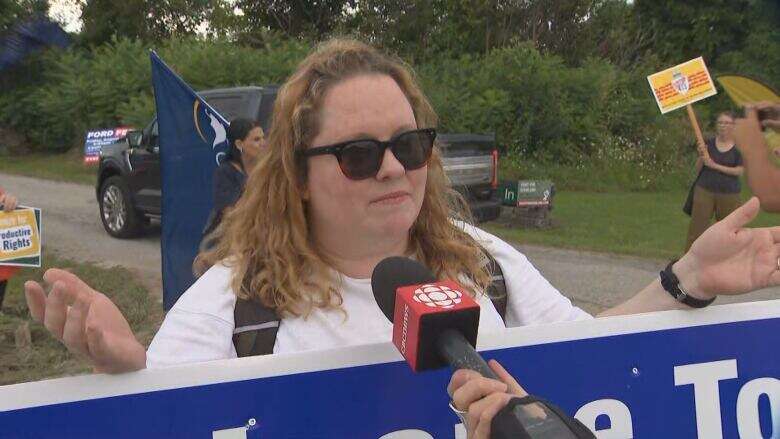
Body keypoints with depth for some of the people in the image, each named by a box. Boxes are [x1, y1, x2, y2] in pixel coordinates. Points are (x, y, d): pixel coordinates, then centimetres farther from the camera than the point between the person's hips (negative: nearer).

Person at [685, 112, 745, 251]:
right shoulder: (709, 143, 5)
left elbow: (739, 171, -8)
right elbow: (698, 169, 8)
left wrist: (715, 166, -14)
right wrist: (701, 156, -12)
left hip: (729, 193, -1)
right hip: (704, 190, 1)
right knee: (696, 226, -3)